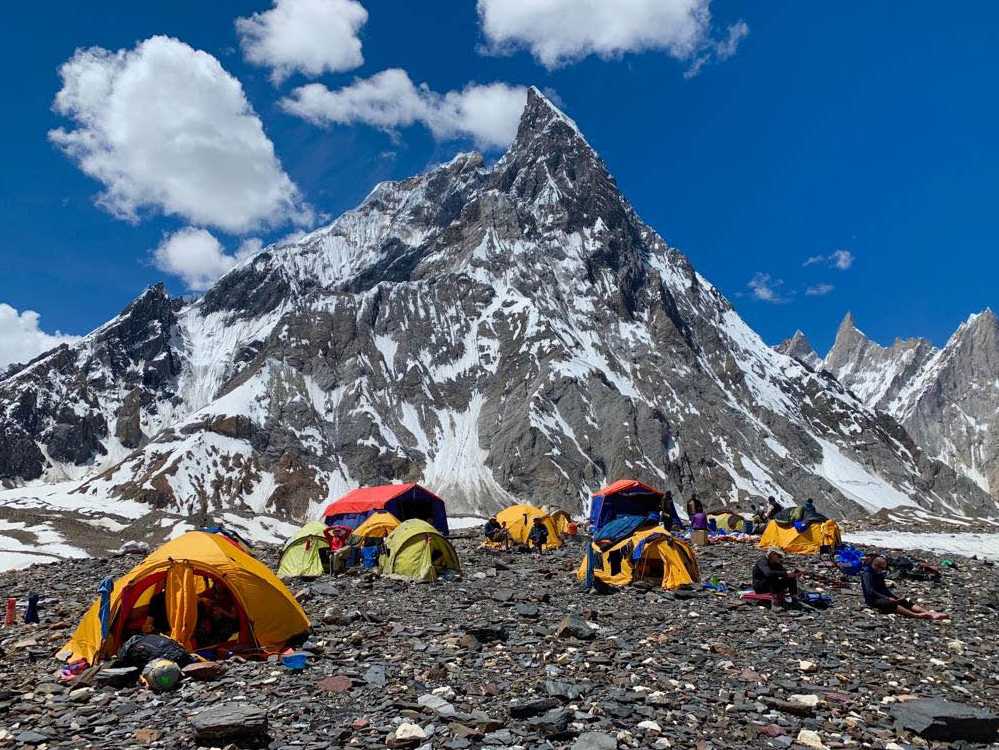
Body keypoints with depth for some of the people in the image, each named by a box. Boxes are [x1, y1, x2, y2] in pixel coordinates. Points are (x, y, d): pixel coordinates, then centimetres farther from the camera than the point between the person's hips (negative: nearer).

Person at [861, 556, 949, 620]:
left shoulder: (879, 574, 17)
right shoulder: (867, 574, -12)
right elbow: (870, 591, -22)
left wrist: (895, 598, 5)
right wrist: (887, 598, -25)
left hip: (883, 597, 9)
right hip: (873, 600, -9)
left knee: (906, 602, -11)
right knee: (892, 604, -35)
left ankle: (931, 614, -26)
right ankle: (916, 615, -52)